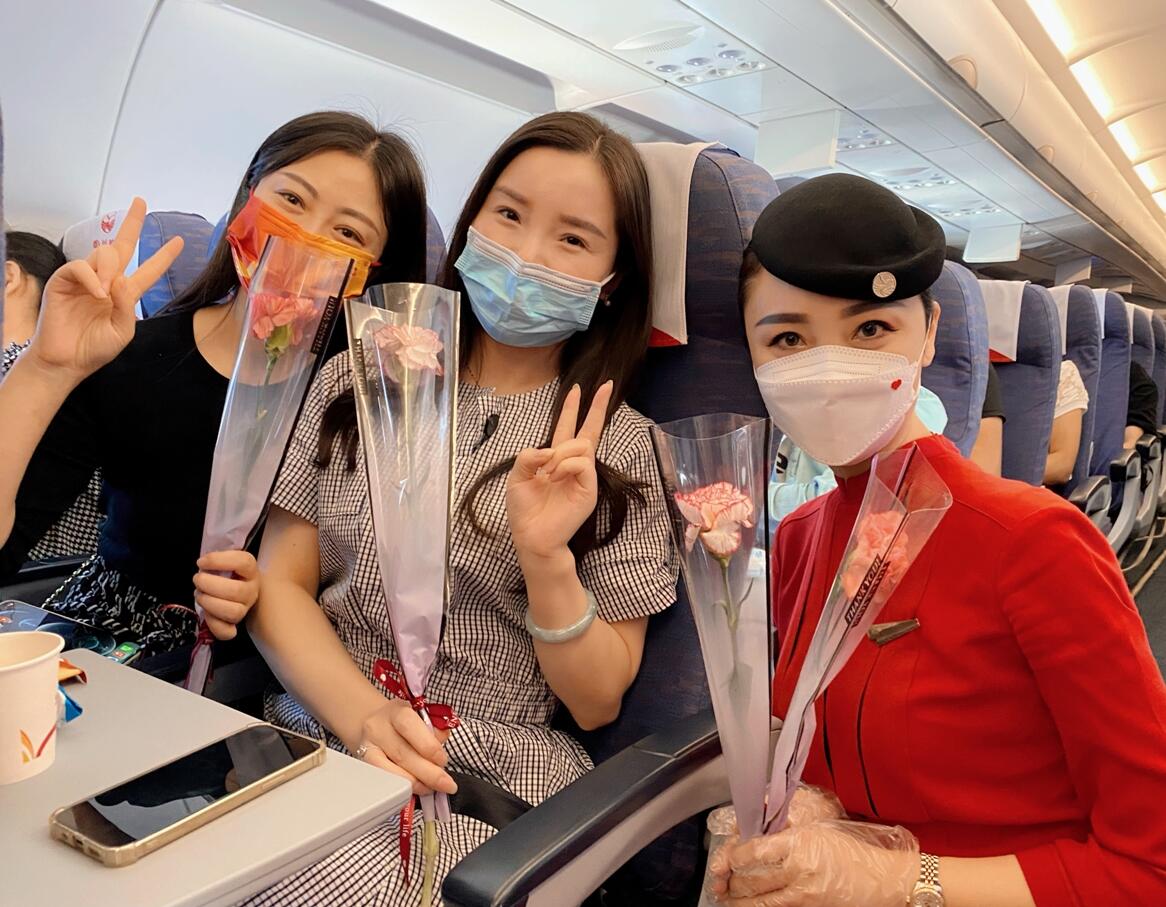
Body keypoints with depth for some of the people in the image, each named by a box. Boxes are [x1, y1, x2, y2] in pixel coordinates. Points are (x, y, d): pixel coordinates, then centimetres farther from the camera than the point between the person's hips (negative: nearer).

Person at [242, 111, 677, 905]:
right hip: (315, 735, 4)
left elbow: (597, 704, -1)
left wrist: (547, 560, -19)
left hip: (489, 781, -3)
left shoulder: (617, 447, -2)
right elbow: (281, 582, 2)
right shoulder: (359, 381, 6)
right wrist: (362, 715, -16)